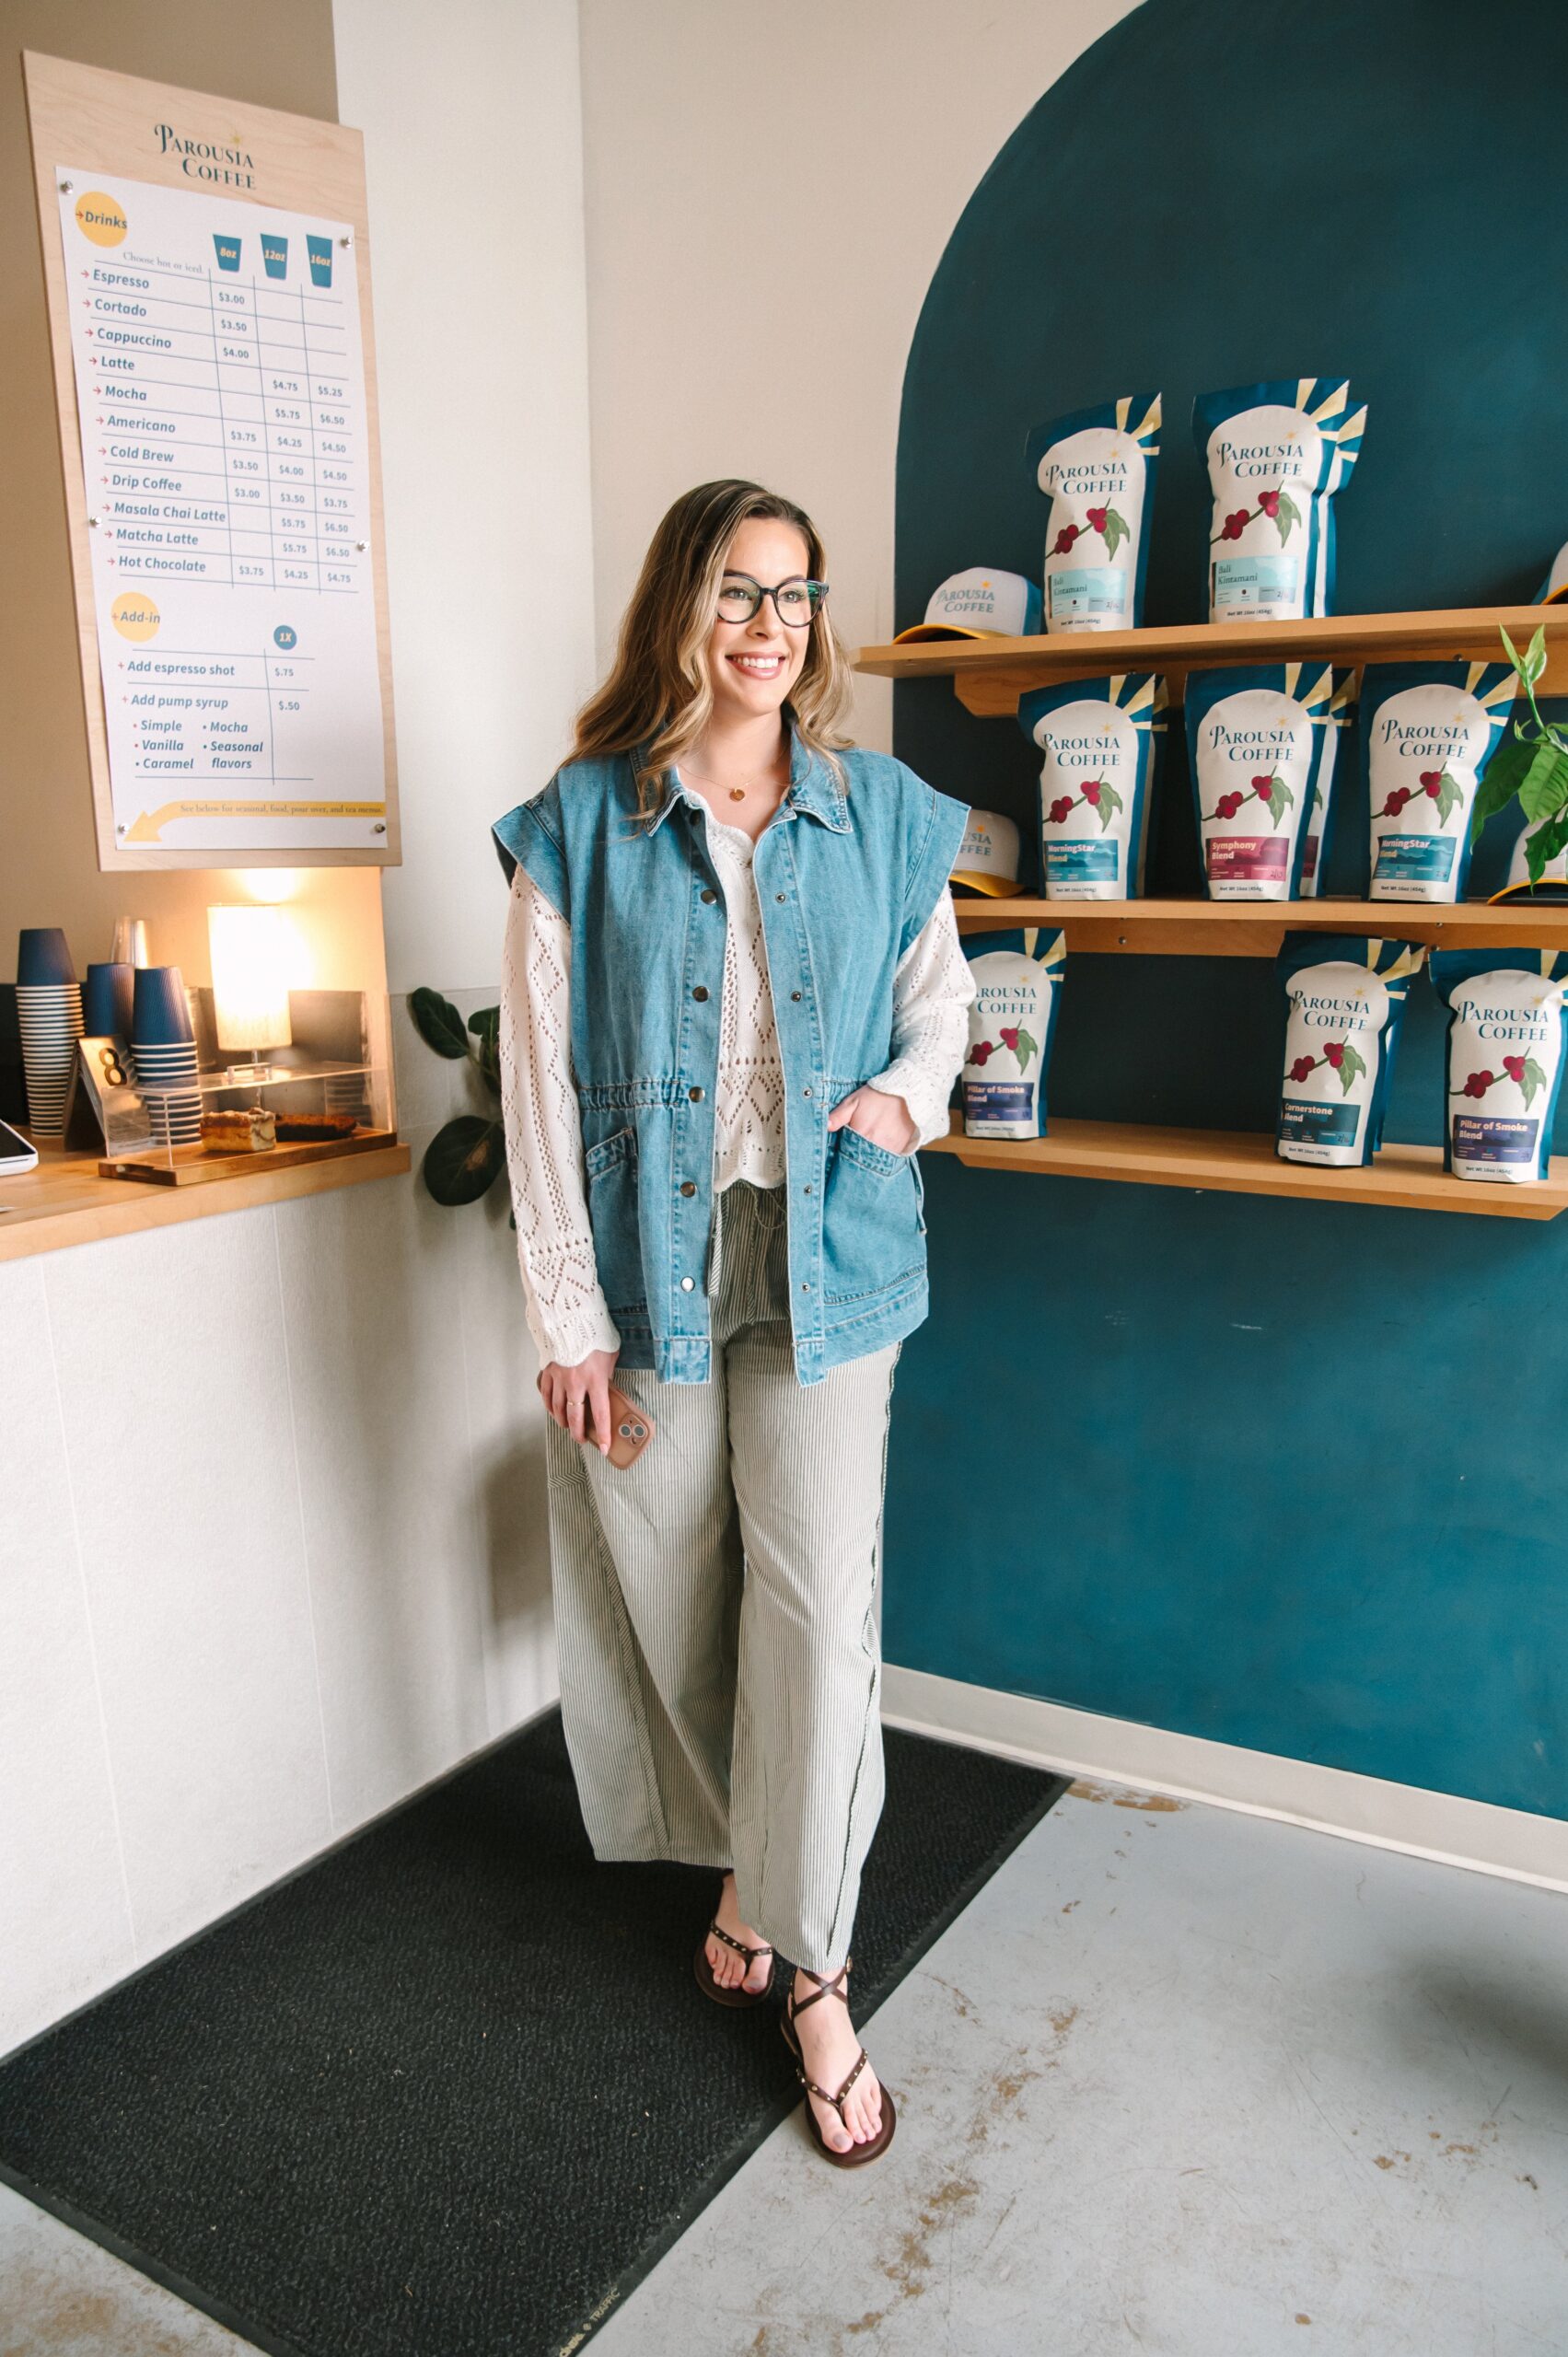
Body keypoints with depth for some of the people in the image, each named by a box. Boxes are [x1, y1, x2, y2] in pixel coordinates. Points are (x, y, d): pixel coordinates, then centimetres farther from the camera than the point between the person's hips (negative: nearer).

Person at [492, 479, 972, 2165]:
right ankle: (745, 1865, 38)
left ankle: (812, 1967, 17)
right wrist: (567, 1311, -8)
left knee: (820, 1603, -1)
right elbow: (541, 1077, -4)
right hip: (649, 1258, 0)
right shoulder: (584, 820, -2)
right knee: (674, 1590, 12)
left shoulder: (879, 809, 5)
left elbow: (941, 992, 18)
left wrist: (910, 1090, -6)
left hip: (825, 1259, 1)